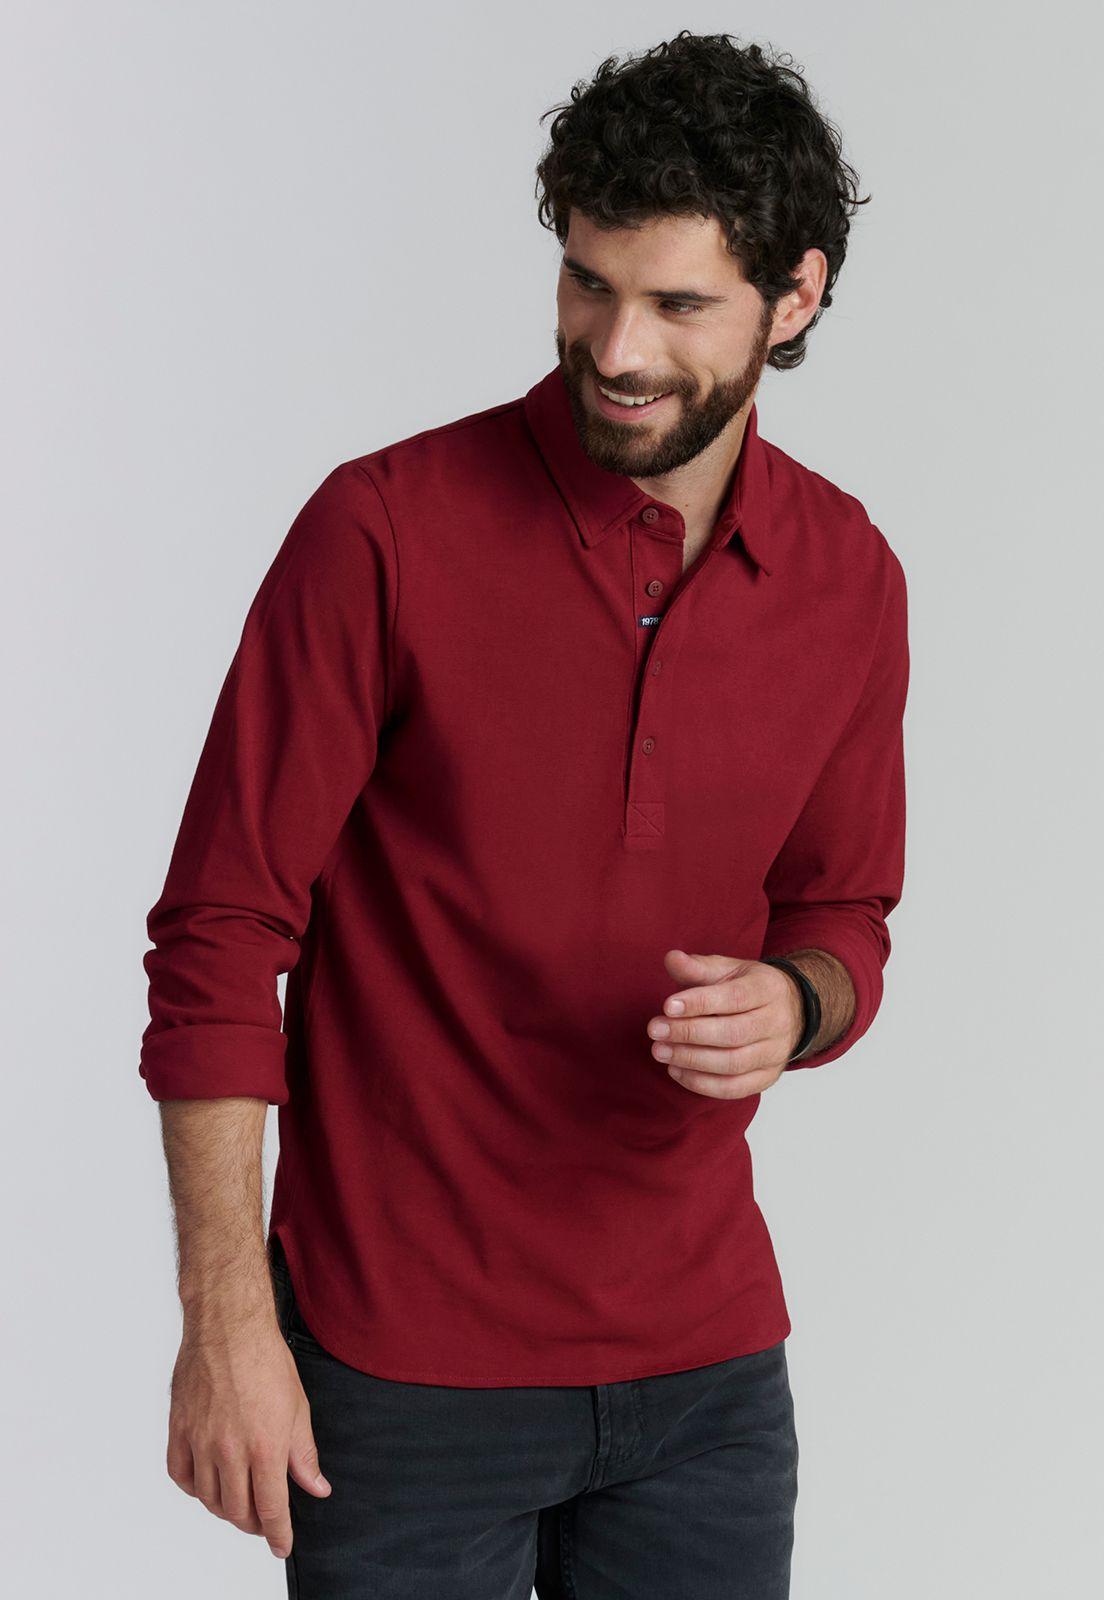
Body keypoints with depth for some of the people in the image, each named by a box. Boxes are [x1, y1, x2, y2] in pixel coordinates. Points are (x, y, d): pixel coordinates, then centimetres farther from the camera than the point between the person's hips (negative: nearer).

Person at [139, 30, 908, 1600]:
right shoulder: (388, 530, -13)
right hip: (403, 1355, -4)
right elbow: (219, 940, -11)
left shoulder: (849, 578, 1)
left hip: (705, 1354, 4)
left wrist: (792, 1005, -11)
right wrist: (226, 1322, -14)